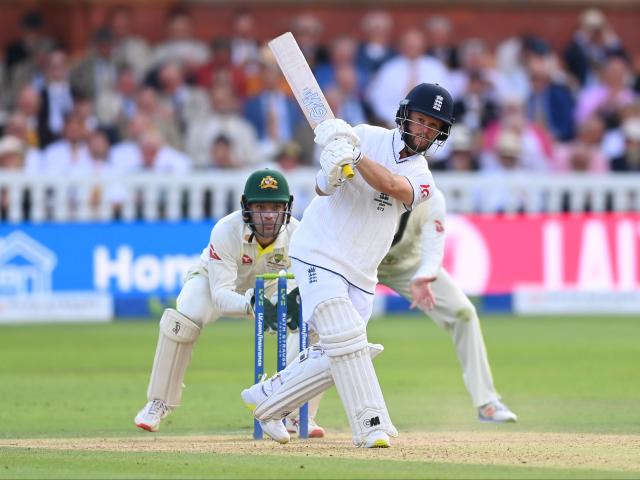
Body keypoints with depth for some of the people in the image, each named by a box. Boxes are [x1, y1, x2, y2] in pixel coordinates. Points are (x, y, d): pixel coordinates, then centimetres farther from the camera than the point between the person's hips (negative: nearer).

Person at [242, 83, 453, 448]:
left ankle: (267, 398, 25)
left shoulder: (422, 178, 2)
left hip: (360, 276, 5)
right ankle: (371, 424, -20)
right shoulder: (368, 137, -4)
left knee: (336, 356, 6)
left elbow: (392, 185, -22)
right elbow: (323, 188, -8)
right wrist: (332, 172, -30)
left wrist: (354, 156, -34)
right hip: (319, 256, -5)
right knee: (345, 337, -20)